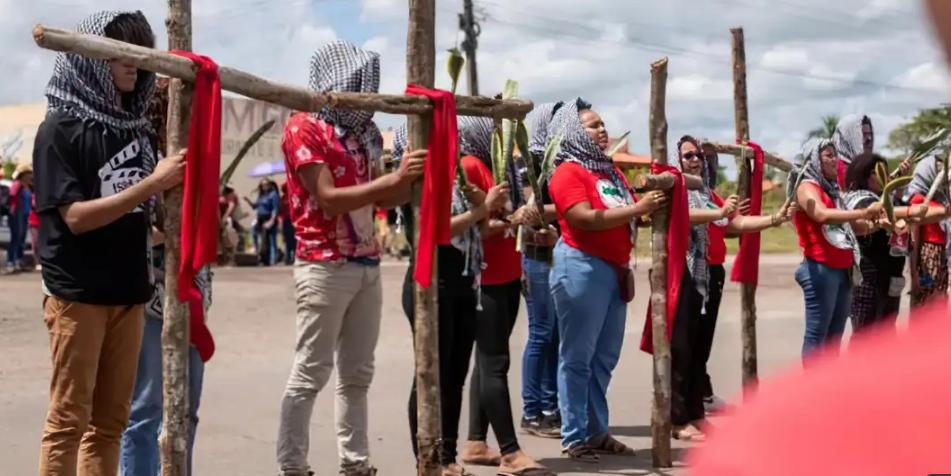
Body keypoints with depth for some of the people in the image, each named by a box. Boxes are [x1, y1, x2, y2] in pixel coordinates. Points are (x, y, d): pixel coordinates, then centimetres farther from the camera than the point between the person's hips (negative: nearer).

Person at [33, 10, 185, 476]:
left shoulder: (135, 125, 8)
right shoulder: (60, 129, -9)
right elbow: (76, 216, -16)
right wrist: (152, 183, -20)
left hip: (128, 292, 6)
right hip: (77, 293, -6)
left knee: (110, 421, 11)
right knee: (68, 420, 0)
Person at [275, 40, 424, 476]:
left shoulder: (361, 129, 15)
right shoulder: (303, 128, -7)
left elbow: (384, 199, 16)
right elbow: (328, 197, -16)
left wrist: (411, 180, -5)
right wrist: (395, 178, -19)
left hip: (367, 264, 7)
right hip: (325, 266, -7)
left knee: (357, 374, 10)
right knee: (310, 373, -4)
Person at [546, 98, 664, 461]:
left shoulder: (611, 170, 18)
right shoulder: (568, 172, -8)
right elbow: (584, 218, -20)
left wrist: (651, 208, 8)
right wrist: (637, 208, -18)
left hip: (614, 270, 8)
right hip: (582, 268, -8)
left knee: (605, 357, 12)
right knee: (578, 357, -3)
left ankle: (598, 432, 20)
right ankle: (574, 438, 3)